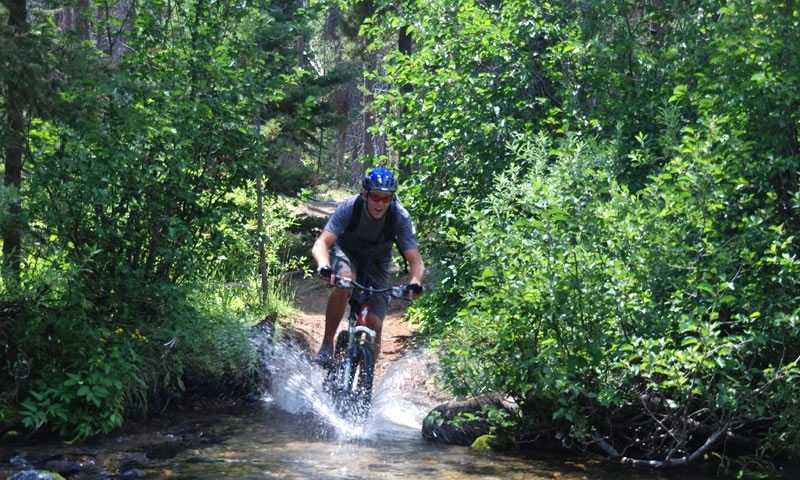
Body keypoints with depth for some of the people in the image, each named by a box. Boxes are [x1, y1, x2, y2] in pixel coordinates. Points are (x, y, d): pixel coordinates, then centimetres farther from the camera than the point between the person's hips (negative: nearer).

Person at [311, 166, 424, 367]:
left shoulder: (400, 217, -28)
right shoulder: (349, 207, -30)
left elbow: (416, 260, -29)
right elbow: (321, 244, -36)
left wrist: (415, 282, -51)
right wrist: (324, 266, -58)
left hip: (377, 263, 1)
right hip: (346, 253, -1)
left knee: (375, 324, -11)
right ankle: (327, 346, -22)